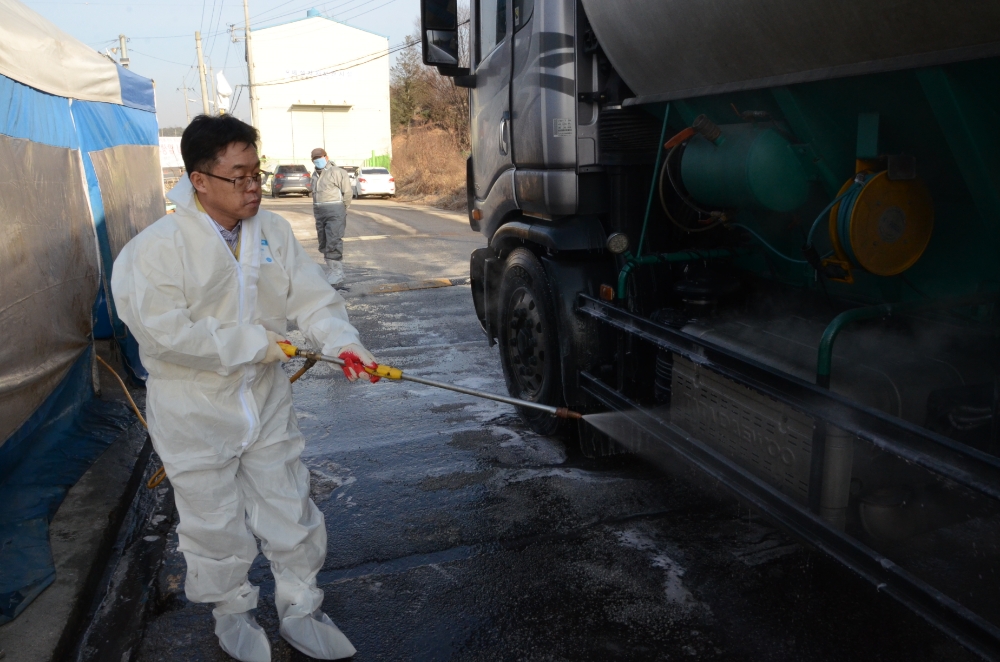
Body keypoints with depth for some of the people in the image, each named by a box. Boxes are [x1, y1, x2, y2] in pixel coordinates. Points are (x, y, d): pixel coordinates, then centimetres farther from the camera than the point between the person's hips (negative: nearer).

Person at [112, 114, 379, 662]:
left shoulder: (273, 232, -2)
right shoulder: (158, 247, -17)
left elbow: (314, 297, -3)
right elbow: (164, 333, -25)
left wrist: (342, 342, -22)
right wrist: (252, 344, -21)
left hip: (266, 402, 4)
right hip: (195, 414, -4)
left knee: (290, 513, 13)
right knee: (216, 525, 13)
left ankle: (299, 611, 35)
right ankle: (232, 615, 40)